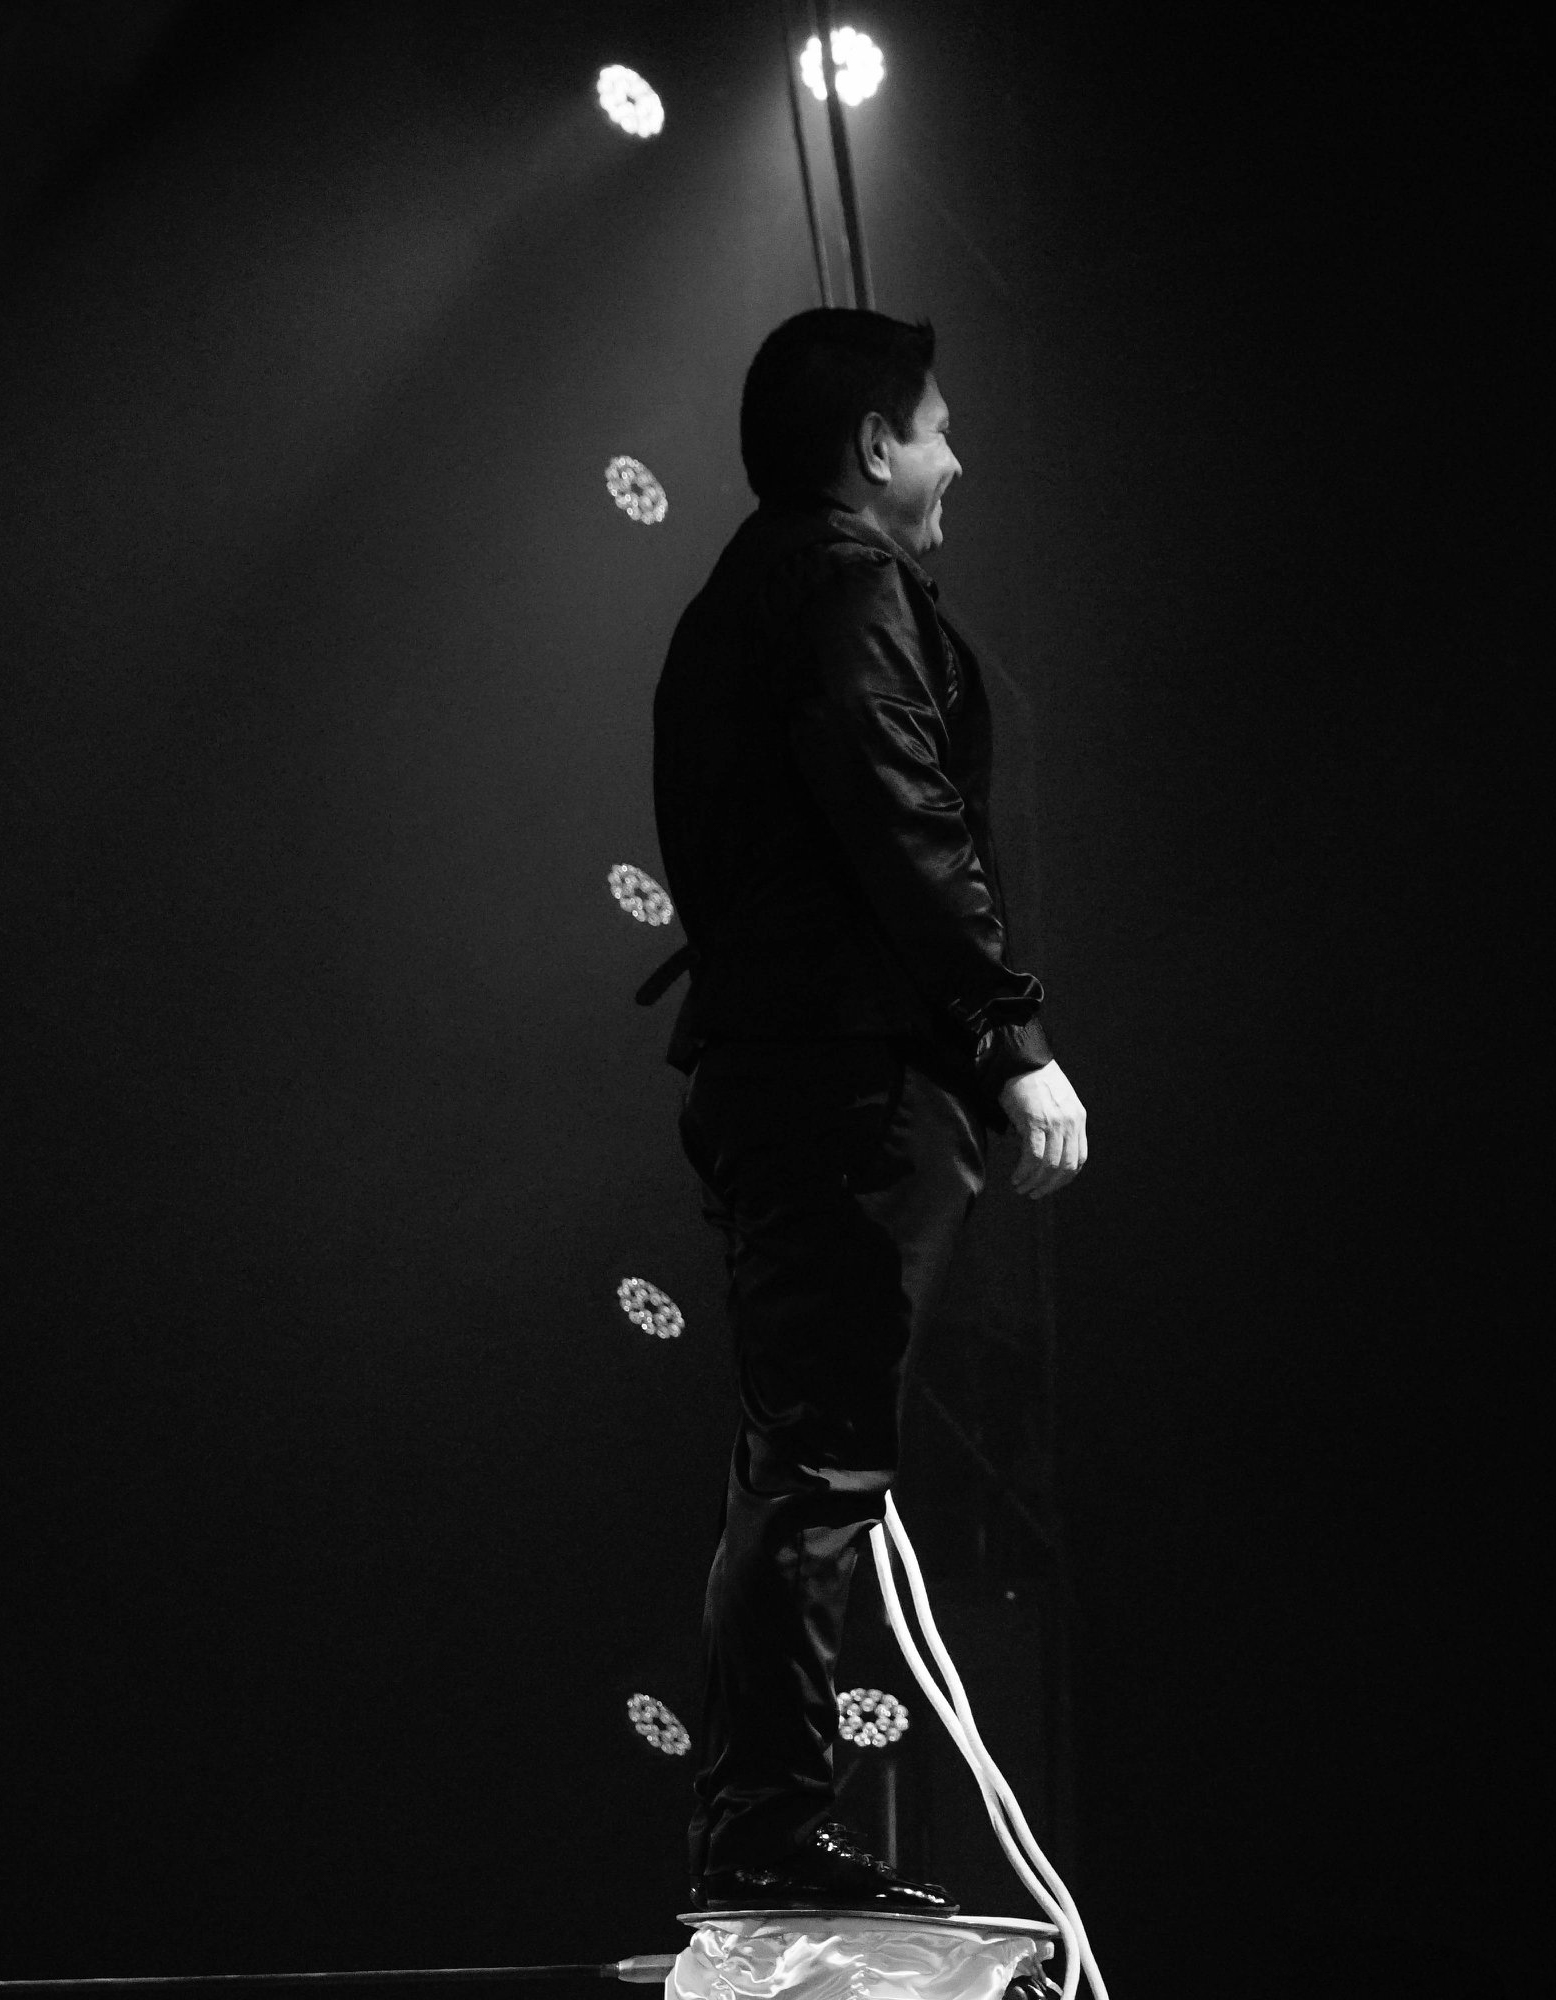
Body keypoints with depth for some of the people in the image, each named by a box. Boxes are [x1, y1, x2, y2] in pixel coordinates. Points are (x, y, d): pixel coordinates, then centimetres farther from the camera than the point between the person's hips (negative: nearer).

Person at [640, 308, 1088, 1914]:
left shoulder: (739, 600, 22)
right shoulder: (849, 585, -7)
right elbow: (909, 832, -18)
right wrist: (1016, 1042, -19)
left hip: (759, 1054, 10)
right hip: (851, 1065, -10)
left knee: (799, 1461, 12)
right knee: (820, 1460, -10)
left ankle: (756, 1828, 15)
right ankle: (770, 1831, -9)